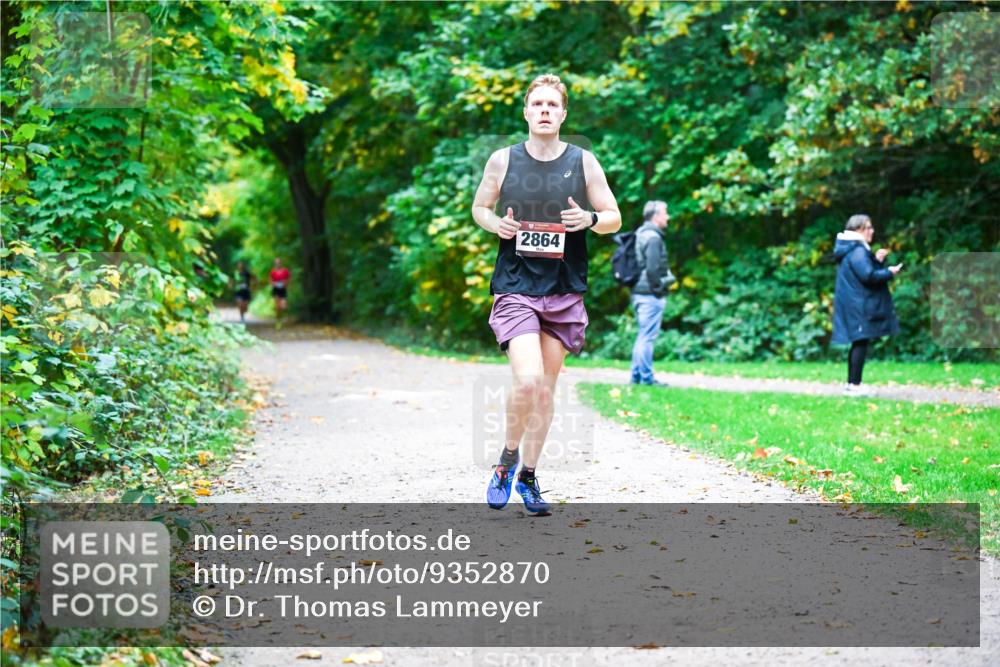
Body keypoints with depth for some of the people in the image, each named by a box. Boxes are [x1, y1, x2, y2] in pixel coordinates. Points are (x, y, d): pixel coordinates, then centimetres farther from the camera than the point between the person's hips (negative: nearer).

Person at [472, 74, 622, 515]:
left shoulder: (583, 162, 2)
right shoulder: (503, 160, 1)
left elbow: (615, 218, 8)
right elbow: (479, 207, 14)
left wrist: (590, 219, -14)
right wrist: (496, 224, -9)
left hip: (564, 292, 2)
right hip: (515, 288, -2)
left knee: (546, 387, 8)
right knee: (528, 380, -19)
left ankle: (529, 477, 23)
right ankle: (508, 458, 7)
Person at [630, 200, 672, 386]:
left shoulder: (640, 235, 15)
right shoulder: (653, 237, -14)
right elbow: (653, 268, -22)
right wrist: (658, 289, -13)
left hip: (639, 292, 10)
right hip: (650, 294, -10)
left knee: (643, 335, 15)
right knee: (648, 336, -6)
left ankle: (637, 375, 18)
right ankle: (646, 377, -4)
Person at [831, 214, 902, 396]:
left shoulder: (858, 249, 18)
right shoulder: (857, 251, -16)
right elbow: (868, 276, -23)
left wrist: (877, 260, 7)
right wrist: (889, 273, -11)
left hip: (853, 304, 11)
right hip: (859, 305, -11)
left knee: (858, 343, 13)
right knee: (861, 342, -10)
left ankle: (851, 383, 17)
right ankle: (855, 384, -11)